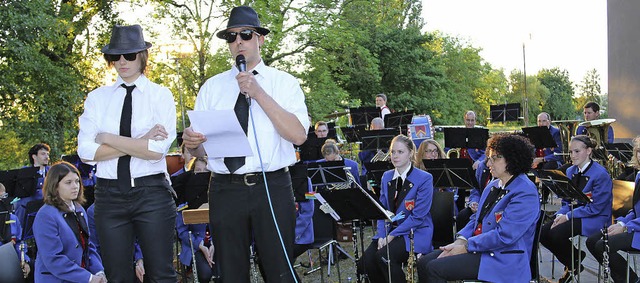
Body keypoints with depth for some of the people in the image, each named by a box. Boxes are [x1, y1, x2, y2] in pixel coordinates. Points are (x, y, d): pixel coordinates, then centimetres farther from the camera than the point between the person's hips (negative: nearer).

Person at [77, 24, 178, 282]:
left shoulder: (160, 95, 1)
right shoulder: (97, 98, 8)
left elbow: (158, 149, -12)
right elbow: (86, 152, -4)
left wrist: (108, 138, -8)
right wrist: (139, 143, -11)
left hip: (152, 193, -2)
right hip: (109, 195, 3)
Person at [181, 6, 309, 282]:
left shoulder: (284, 82, 3)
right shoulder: (212, 87, 10)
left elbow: (298, 135, -13)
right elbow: (201, 148, 6)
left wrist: (258, 93, -16)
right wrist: (191, 143, -18)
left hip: (273, 188, -2)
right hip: (225, 189, 2)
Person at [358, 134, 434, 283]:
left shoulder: (424, 179, -8)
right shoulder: (387, 177, 11)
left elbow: (418, 216, -13)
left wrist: (392, 236, -17)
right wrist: (381, 236, -8)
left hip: (416, 233, -5)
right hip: (390, 231, 5)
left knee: (384, 255, -30)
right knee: (367, 260, -21)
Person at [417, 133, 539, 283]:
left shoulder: (526, 193, -16)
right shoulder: (493, 185, 15)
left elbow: (504, 236, -23)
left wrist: (466, 246, -16)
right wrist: (460, 240, 0)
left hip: (501, 259, -9)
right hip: (478, 247, 9)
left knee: (435, 268, -21)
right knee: (423, 262, -3)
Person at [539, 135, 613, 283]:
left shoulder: (601, 174, -14)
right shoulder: (570, 172, 9)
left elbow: (595, 208, -18)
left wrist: (568, 216, -19)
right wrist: (560, 215, -8)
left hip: (594, 220, -7)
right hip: (572, 215, 8)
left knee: (557, 233, -29)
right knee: (543, 233, -15)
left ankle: (574, 264, -1)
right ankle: (571, 262, 7)